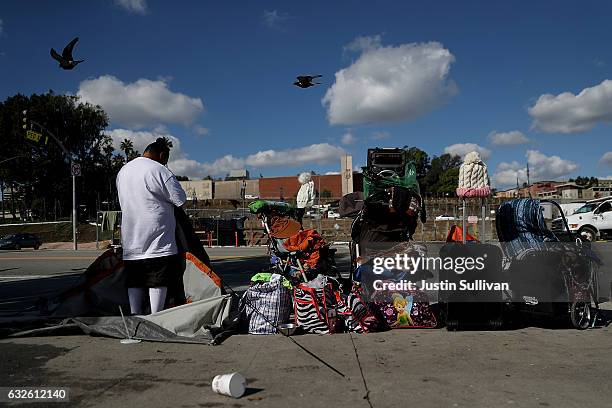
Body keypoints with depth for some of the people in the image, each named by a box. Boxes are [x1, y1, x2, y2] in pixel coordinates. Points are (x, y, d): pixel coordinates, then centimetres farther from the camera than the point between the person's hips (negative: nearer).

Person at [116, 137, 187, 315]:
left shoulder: (122, 171, 13)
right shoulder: (159, 170, -12)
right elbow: (181, 200, -11)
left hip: (130, 243, 7)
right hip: (158, 239, -6)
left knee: (134, 283, 11)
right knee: (158, 283, 0)